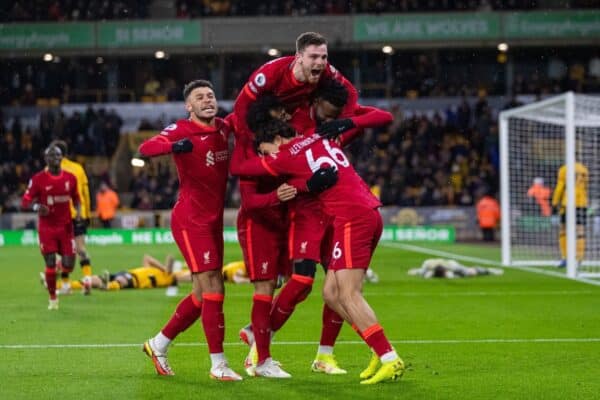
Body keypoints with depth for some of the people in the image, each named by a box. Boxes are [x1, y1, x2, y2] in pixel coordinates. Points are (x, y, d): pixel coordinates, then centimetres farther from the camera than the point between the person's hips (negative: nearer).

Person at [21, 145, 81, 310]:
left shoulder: (70, 178, 3)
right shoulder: (38, 179, -8)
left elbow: (75, 198, 18)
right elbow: (25, 202, -7)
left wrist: (78, 211, -3)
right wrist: (36, 206, -29)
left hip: (66, 226, 3)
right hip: (47, 228, -3)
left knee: (68, 265, -5)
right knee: (50, 264, -7)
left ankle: (56, 272, 33)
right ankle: (53, 298, 13)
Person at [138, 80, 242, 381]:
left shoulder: (224, 128, 7)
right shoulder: (181, 130, -13)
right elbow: (145, 148, -31)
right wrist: (174, 146, -49)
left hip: (213, 220, 8)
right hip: (190, 221, -8)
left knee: (203, 295, 13)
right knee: (213, 290, -11)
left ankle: (159, 344, 28)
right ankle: (218, 364, -5)